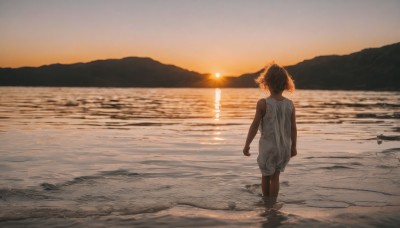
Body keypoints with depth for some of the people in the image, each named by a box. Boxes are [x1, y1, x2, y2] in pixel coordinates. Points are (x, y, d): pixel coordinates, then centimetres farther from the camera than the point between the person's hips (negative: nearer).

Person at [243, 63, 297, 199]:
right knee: (275, 176, 15)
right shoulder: (290, 105, -5)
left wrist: (247, 144, -2)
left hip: (268, 146, -3)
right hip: (284, 147, 3)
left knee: (266, 176, 15)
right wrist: (293, 146, 14)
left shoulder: (263, 103, -15)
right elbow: (293, 128, 1)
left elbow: (255, 125, -11)